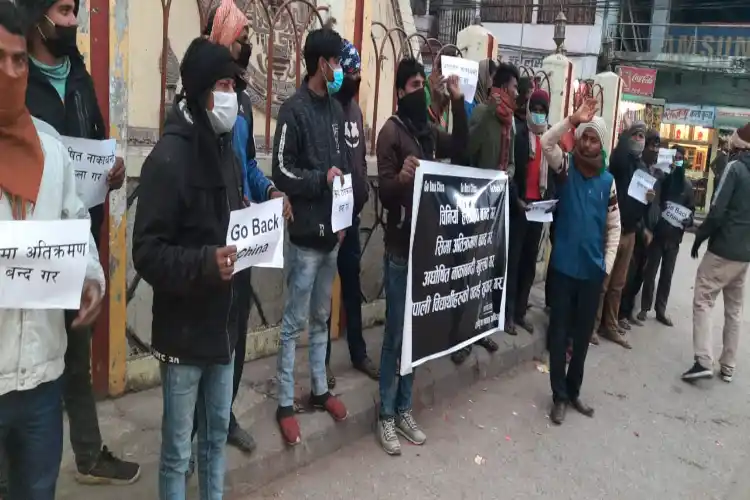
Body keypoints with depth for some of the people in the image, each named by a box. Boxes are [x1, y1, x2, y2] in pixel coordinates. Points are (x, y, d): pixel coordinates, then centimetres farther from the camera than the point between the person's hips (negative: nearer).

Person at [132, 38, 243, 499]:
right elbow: (147, 253, -19)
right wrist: (204, 263, -33)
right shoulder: (169, 158, -16)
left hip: (223, 323, 7)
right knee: (177, 449, 7)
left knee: (217, 434, 20)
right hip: (184, 331, -7)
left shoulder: (226, 152, 9)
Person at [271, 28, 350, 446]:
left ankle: (320, 389, 31)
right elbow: (282, 172, -15)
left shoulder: (336, 109, 11)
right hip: (306, 235, -7)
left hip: (332, 231, 7)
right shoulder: (295, 111, -11)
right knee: (295, 322, 2)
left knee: (322, 317, 17)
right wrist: (322, 179, -15)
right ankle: (286, 404, 13)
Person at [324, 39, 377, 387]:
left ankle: (359, 353, 30)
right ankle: (323, 359, 18)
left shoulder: (354, 107, 11)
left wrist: (362, 193, 9)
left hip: (352, 212, 7)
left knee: (353, 286, 16)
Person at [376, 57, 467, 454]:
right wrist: (401, 177, -38)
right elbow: (384, 192, -15)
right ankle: (386, 416, 12)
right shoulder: (392, 131, -10)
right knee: (395, 334, 0)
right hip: (400, 246, -7)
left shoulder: (428, 130, 11)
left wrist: (458, 102, 5)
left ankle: (404, 410, 24)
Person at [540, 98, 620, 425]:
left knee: (583, 333, 13)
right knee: (559, 333, 4)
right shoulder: (566, 167, -2)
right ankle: (559, 396, 16)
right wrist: (575, 119, -25)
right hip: (564, 265, -2)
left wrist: (607, 263, 1)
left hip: (593, 270, 2)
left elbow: (614, 226, 8)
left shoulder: (608, 181, 3)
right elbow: (546, 142, -21)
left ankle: (574, 391, 30)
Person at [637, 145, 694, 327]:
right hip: (657, 232, -3)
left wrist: (688, 221, -10)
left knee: (667, 274, 10)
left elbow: (691, 208, 10)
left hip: (674, 235, 3)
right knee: (650, 271, 4)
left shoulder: (687, 184, 6)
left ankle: (661, 310, 19)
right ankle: (645, 308, 15)